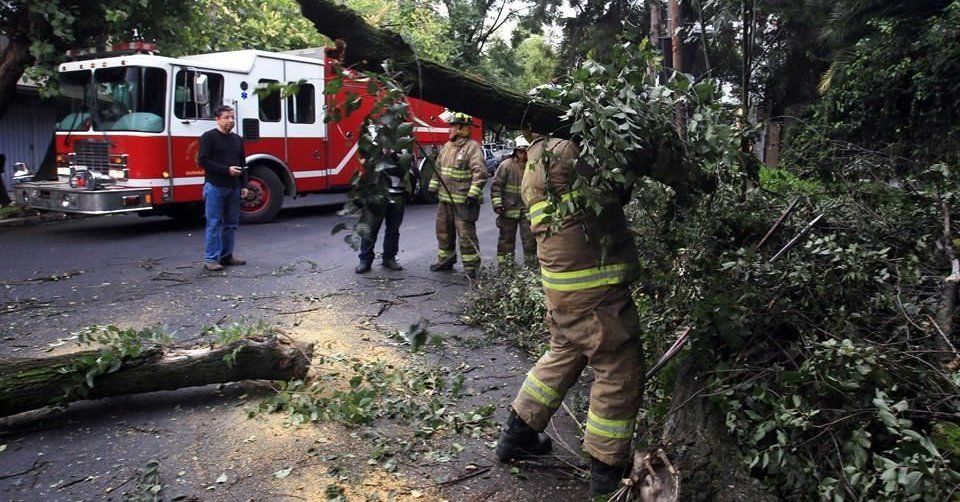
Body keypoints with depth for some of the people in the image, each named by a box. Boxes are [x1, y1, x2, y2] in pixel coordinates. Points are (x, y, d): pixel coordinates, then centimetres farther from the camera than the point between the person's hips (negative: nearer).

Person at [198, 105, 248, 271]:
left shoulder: (237, 139, 14)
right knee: (214, 223, -4)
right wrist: (227, 170, -18)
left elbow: (242, 163, 17)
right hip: (215, 187, -6)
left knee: (231, 224, 9)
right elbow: (203, 161, -12)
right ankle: (211, 258, -1)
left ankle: (226, 255, 18)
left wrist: (243, 185, 9)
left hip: (233, 188, 6)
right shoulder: (209, 137, -4)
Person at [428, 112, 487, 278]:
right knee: (443, 231, 17)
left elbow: (480, 173, -20)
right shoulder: (447, 146, 13)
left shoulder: (472, 147, -13)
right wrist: (433, 188, 18)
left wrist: (473, 194, -24)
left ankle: (471, 267, 4)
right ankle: (445, 260, 33)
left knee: (466, 234, -5)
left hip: (464, 201, -8)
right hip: (445, 199, 8)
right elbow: (438, 169, 22)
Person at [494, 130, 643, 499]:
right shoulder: (565, 151, -14)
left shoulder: (538, 158, 14)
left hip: (564, 282, 10)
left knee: (565, 355, 25)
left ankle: (518, 436, 36)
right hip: (593, 287, -10)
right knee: (620, 372, 3)